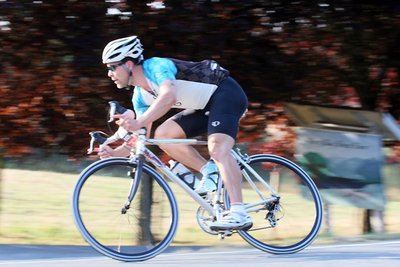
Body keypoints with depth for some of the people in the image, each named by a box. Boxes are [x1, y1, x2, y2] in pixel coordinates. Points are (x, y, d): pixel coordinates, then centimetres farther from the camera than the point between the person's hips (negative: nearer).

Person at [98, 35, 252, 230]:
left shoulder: (157, 67, -21)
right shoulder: (140, 96, 5)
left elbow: (169, 97, -41)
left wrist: (138, 122, -50)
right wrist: (115, 153, -10)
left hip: (226, 93, -9)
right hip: (205, 107, 9)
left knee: (217, 149, -29)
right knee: (162, 135, -5)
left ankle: (239, 214, -38)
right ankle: (210, 172, -2)